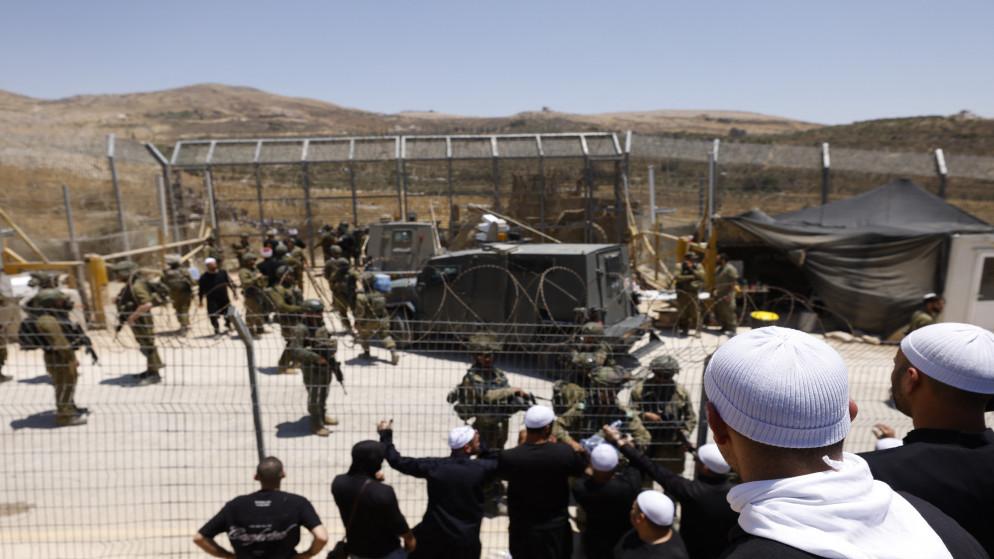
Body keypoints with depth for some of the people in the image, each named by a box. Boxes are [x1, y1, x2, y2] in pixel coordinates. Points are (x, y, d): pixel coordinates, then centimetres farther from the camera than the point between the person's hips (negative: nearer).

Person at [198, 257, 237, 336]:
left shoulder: (223, 273, 3)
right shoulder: (204, 277, -3)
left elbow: (230, 283, 12)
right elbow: (201, 290, 3)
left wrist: (234, 292, 8)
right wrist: (200, 300, 3)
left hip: (224, 299, 2)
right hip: (212, 300, -2)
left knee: (228, 315, 10)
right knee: (214, 317, -7)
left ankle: (228, 325, 39)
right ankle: (217, 331, 9)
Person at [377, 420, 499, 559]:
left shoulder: (434, 466, -14)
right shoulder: (481, 468, -16)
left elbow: (397, 461, -5)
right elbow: (495, 463, 8)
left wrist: (385, 434, 6)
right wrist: (482, 445, 0)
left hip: (436, 533, 1)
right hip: (466, 539, 0)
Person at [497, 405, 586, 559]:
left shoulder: (508, 457, -24)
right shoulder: (565, 453, -23)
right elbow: (581, 470, 0)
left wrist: (522, 443, 2)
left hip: (522, 528, 0)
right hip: (555, 527, 0)